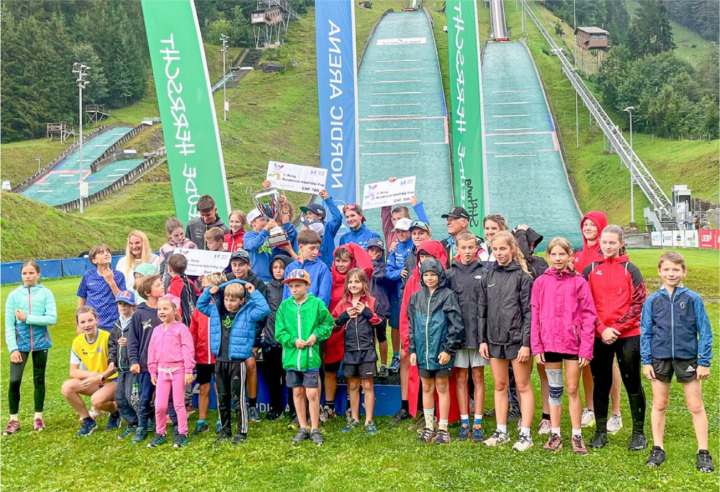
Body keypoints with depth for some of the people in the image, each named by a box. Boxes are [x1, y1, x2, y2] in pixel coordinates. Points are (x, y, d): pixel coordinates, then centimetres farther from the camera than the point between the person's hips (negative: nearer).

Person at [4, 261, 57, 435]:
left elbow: (52, 318, -11)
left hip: (41, 343, 0)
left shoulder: (46, 293, -3)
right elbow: (9, 324, -2)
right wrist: (12, 348, -9)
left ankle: (38, 417, 22)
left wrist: (27, 318, -14)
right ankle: (14, 420, 11)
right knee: (14, 381, -4)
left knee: (39, 380, 11)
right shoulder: (14, 295, -1)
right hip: (21, 344, 0)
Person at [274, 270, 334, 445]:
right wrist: (293, 340, -12)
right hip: (291, 356, 3)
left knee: (312, 393, -1)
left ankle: (315, 429, 14)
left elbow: (328, 323, 5)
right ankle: (303, 428, 24)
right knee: (297, 392, 11)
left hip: (311, 356, -3)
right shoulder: (284, 306, 3)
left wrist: (316, 335, -10)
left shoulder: (317, 304, -3)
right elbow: (279, 332, 4)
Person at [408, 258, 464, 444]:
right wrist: (412, 350, 7)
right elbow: (411, 325, 11)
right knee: (427, 388, 12)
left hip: (442, 351, -4)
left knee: (442, 387, 4)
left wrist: (449, 349, -12)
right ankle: (428, 427, 21)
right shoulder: (416, 297, 8)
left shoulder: (448, 295, -6)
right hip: (422, 350, 4)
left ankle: (443, 429, 12)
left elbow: (456, 325, -9)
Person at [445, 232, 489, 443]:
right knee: (460, 378, 7)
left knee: (478, 378, 6)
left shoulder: (483, 273, 3)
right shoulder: (450, 274, 3)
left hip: (478, 332, 0)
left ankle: (477, 423, 13)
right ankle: (464, 422, 17)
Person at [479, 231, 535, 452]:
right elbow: (482, 309, 10)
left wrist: (526, 343, -14)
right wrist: (482, 339, 5)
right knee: (499, 386, 12)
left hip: (517, 339, -5)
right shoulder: (488, 277, 8)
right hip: (494, 339, 5)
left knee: (523, 386, 4)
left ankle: (525, 434, 11)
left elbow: (529, 311, -9)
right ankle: (501, 431, 21)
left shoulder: (522, 276, -6)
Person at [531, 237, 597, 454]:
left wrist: (586, 348, -9)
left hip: (573, 343, -2)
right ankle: (555, 434, 22)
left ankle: (577, 436, 18)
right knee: (554, 390, 12)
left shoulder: (579, 282, -4)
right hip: (549, 343, 2)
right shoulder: (541, 282, 2)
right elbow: (535, 316, 2)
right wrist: (536, 346, -3)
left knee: (573, 389, 7)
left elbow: (588, 316, -5)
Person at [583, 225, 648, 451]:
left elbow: (639, 303, -4)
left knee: (632, 383, 5)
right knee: (601, 384, 10)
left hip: (628, 335, -2)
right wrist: (602, 329, -10)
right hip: (598, 337, 2)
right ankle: (600, 432, 21)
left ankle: (639, 433, 18)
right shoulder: (590, 270, 6)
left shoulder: (630, 270, 1)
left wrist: (617, 327, -12)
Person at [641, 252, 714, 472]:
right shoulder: (652, 300, 0)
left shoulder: (693, 298, -4)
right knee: (659, 405, 11)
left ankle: (703, 452, 18)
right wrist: (646, 361, 0)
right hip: (660, 358, 2)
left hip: (687, 358, -1)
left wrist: (704, 362, -4)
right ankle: (658, 449, 22)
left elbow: (705, 331, -1)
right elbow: (645, 332, 4)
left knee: (696, 406, 6)